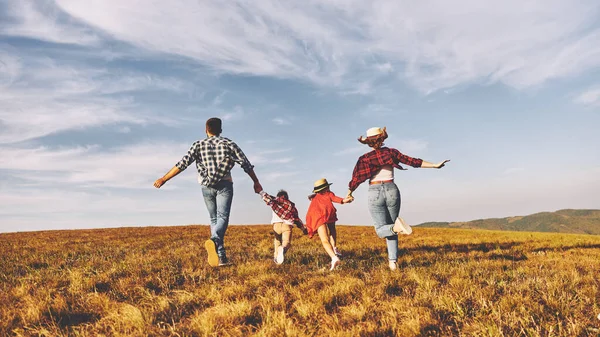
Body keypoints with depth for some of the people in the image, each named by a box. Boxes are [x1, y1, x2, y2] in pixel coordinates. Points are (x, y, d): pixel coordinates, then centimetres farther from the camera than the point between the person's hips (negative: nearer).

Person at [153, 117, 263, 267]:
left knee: (214, 219, 12)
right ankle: (214, 240, -43)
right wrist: (256, 182, 12)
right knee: (222, 217, -11)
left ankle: (221, 257, 9)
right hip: (224, 184, -2)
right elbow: (245, 163, 4)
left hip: (207, 187, 2)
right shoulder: (228, 143, 8)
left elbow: (183, 163, -3)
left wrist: (164, 179, 1)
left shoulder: (199, 145, 8)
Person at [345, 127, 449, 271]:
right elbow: (413, 161, 1)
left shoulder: (364, 158, -1)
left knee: (382, 230, 5)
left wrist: (349, 194, 14)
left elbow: (355, 179, -3)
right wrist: (435, 165, 5)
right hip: (392, 191, 2)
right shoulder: (391, 152, 3)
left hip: (375, 193, -2)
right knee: (391, 229, 15)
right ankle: (393, 261, 3)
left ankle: (396, 227, -29)